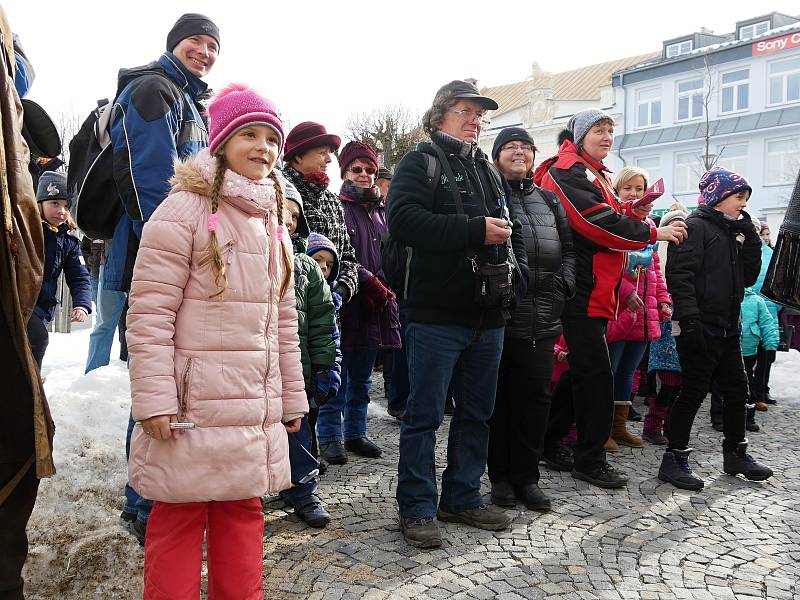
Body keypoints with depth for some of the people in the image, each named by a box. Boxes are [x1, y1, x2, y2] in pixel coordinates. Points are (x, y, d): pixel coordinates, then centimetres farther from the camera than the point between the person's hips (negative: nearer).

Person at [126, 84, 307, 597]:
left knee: (244, 509, 14)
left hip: (256, 408, 7)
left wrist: (292, 396, 17)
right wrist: (155, 399, -16)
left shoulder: (273, 223, 15)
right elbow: (150, 313, -12)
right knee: (182, 514, 3)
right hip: (193, 404, -6)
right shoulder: (185, 210, -7)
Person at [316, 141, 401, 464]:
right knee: (338, 375, 0)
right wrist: (370, 282, -15)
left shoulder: (380, 210, 17)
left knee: (362, 378, 15)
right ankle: (330, 437, 11)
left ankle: (356, 433, 26)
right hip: (346, 303, -6)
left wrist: (385, 288, 2)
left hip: (376, 307, 7)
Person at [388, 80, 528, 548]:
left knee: (477, 413, 14)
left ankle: (463, 497, 28)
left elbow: (512, 230, 25)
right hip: (438, 313, -7)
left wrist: (515, 267, 4)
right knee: (425, 414, -1)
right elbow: (403, 220, -19)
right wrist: (476, 230, -20)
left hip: (489, 315, 8)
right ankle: (418, 508, 12)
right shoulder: (421, 163, -2)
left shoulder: (488, 171, 20)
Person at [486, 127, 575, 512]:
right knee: (501, 397, 5)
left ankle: (526, 476, 18)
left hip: (543, 318, 5)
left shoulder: (549, 201, 18)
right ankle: (500, 476, 17)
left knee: (536, 396, 7)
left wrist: (563, 285, 5)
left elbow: (567, 248, 19)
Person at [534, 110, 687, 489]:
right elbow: (598, 223, -19)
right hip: (582, 291, -10)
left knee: (582, 372, 14)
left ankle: (549, 442, 25)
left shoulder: (597, 176, 23)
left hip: (597, 293, 10)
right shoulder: (566, 173, -10)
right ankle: (590, 459, 4)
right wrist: (652, 233, -11)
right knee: (596, 375, -7)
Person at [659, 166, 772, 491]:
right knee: (693, 392, -5)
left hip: (728, 328, 9)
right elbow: (679, 275, -19)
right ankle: (674, 459, 5)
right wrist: (690, 318, -27)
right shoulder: (696, 226, -9)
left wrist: (750, 238, 5)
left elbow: (748, 277, 15)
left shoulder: (732, 231, 17)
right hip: (701, 328, -9)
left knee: (737, 391, 15)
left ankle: (735, 454, 30)